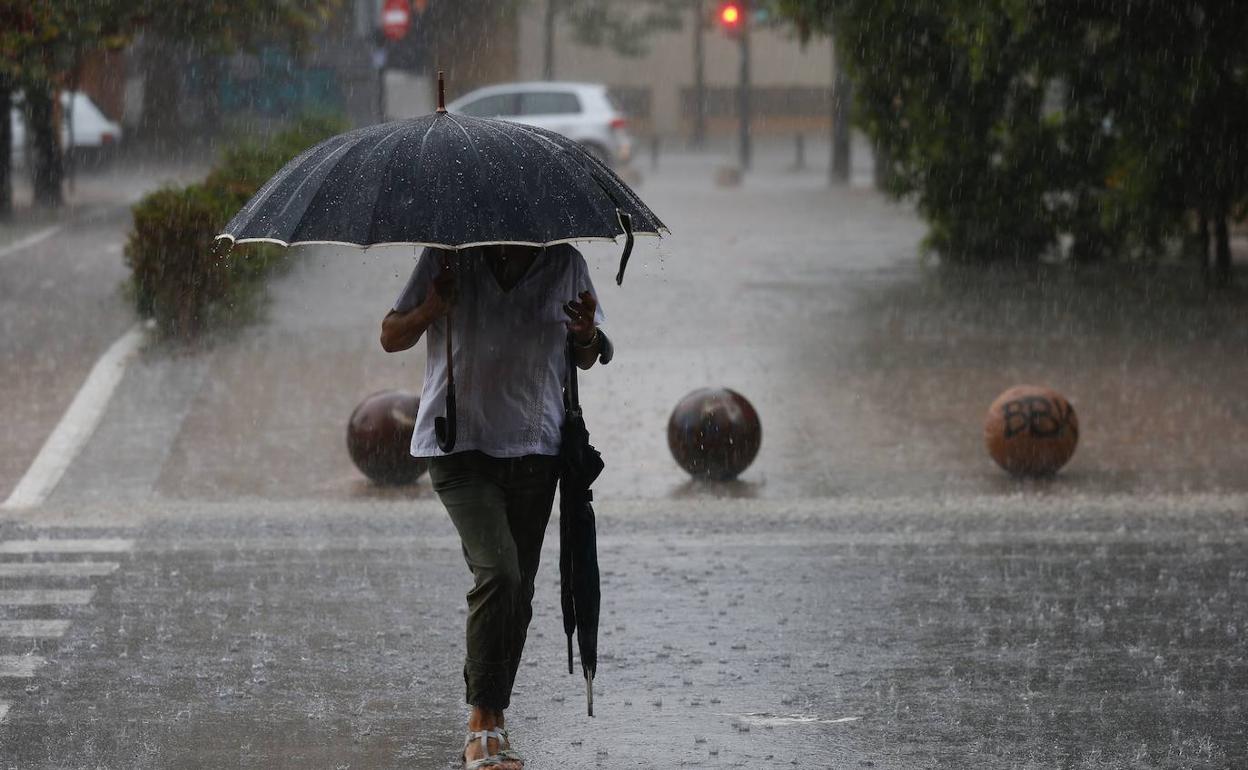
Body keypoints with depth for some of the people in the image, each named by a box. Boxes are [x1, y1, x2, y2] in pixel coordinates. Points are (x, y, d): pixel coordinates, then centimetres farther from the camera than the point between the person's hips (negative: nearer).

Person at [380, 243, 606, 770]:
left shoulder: (566, 264, 2)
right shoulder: (450, 258, -7)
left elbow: (584, 360, 14)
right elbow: (391, 338, 1)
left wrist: (587, 336, -10)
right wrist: (431, 309, -20)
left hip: (534, 449, 4)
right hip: (460, 445, -4)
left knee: (518, 593, 6)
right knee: (498, 571, -21)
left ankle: (489, 724, 21)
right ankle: (484, 722, -15)